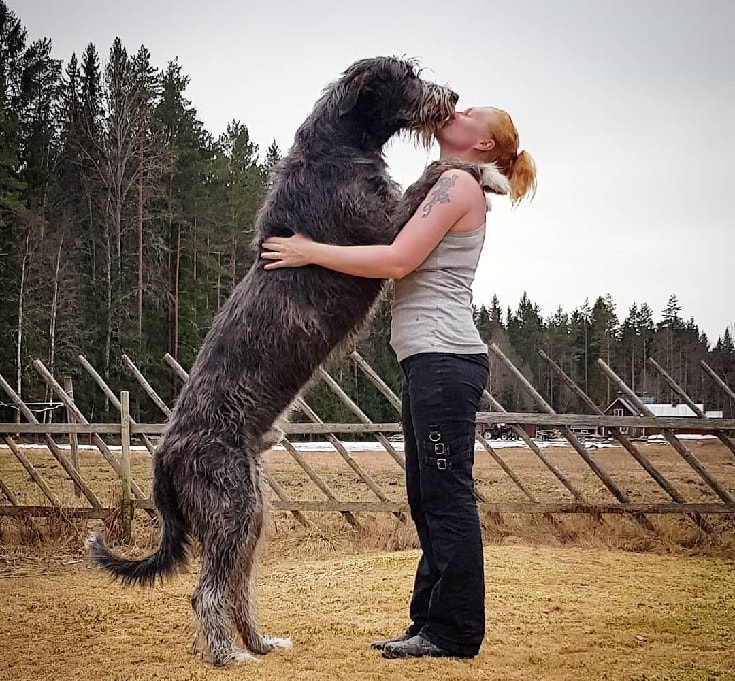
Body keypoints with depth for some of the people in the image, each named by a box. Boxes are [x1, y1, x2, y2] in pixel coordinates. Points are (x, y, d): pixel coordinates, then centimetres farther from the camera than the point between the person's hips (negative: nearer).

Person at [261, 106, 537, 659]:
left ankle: (455, 633, 1)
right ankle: (432, 624, 19)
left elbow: (397, 261, -15)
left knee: (447, 498, -6)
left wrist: (310, 252, -11)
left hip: (444, 359, -10)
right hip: (432, 362, 10)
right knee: (429, 499, 12)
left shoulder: (458, 184, -6)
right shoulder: (448, 190, 24)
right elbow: (402, 264, 21)